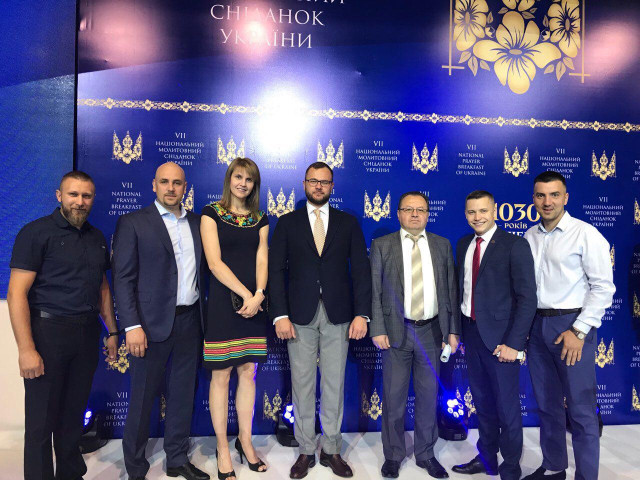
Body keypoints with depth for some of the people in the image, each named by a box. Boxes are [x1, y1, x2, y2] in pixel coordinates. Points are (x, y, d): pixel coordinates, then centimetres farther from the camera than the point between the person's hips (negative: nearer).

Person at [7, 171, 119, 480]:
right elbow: (16, 293, -12)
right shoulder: (36, 232, -7)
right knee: (42, 420, 6)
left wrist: (112, 332, 14)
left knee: (74, 413, 16)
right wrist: (26, 349, -18)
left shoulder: (97, 238, 11)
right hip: (48, 330, -5)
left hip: (87, 333, 5)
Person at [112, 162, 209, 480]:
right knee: (143, 397, 8)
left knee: (183, 393, 14)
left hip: (190, 320, 4)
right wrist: (132, 326, -14)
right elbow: (123, 278, -8)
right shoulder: (133, 223, -3)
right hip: (152, 323, -4)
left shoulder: (197, 223, 10)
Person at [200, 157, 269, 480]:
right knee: (221, 376, 2)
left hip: (254, 304, 4)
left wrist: (259, 295, -13)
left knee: (248, 372, 9)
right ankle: (222, 448, 17)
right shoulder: (211, 213, 0)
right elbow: (214, 262, -9)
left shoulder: (260, 219, 12)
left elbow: (262, 260, 4)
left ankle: (245, 440, 25)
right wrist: (246, 294, -15)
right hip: (223, 302, -4)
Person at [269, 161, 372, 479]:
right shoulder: (287, 223, 6)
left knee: (334, 384, 8)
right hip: (300, 315, 0)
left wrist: (362, 314, -6)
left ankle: (332, 450, 25)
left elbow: (361, 269, 3)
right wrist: (280, 315, -9)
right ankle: (306, 451, 24)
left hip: (338, 315, 1)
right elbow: (276, 270, 0)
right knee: (302, 384, 8)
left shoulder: (348, 223, 7)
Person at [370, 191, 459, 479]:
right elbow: (374, 291, -2)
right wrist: (377, 329, -9)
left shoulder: (442, 245, 7)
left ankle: (426, 454, 31)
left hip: (432, 331, 2)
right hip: (396, 331, -2)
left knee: (429, 396, 12)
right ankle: (393, 455, 27)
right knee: (394, 397, 8)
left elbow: (451, 290, 7)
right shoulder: (382, 245, 0)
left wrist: (453, 330, 4)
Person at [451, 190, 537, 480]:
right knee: (482, 402, 19)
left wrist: (514, 343, -17)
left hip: (499, 337, -5)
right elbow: (461, 288, 9)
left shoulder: (515, 246, -10)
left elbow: (527, 298, -13)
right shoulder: (463, 245, 8)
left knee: (507, 407, 8)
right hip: (471, 333, 6)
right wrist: (459, 331, 5)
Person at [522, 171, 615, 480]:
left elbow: (603, 287, -9)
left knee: (581, 410, 0)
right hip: (537, 325, 6)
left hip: (571, 326, -5)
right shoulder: (530, 237, 10)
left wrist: (579, 331, -14)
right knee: (546, 404, 16)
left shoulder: (585, 234, -6)